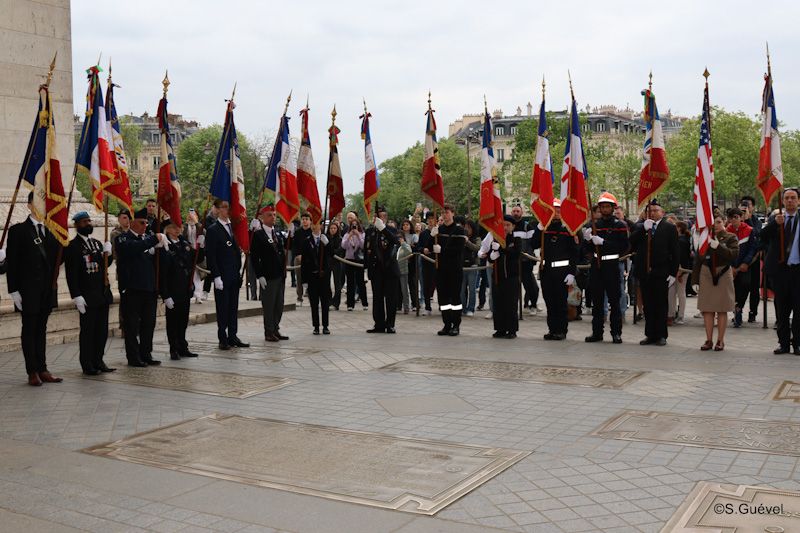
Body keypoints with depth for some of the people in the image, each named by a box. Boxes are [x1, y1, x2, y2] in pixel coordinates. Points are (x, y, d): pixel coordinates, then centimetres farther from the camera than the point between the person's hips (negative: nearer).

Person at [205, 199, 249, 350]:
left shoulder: (233, 227, 11)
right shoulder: (213, 230, -6)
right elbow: (210, 256, -10)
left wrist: (239, 270, 10)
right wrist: (216, 276, -15)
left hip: (234, 275, 6)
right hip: (222, 276, -6)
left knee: (233, 307, 11)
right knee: (223, 308, 0)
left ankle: (233, 336, 19)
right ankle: (223, 339, 8)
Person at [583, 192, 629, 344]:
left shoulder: (620, 225, 0)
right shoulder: (594, 225, 11)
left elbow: (624, 246, -11)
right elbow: (588, 249, 12)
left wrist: (603, 242, -18)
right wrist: (587, 239, -10)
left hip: (611, 265, -4)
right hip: (595, 265, 4)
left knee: (614, 300, -1)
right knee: (596, 300, 7)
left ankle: (616, 333, 5)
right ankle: (597, 332, 14)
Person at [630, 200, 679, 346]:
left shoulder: (670, 228, 2)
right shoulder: (640, 227, 9)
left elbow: (674, 252, -1)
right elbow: (632, 242, -6)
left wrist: (673, 273, -6)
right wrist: (644, 229, -15)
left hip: (661, 272, -3)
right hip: (644, 272, 3)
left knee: (661, 305, 4)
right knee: (648, 305, 8)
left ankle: (661, 335, 12)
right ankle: (650, 334, 16)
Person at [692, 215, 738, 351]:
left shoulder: (730, 238, 3)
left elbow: (734, 255, -13)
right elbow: (698, 260, 11)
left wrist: (718, 246, -22)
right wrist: (695, 280, 7)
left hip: (723, 275, -2)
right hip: (706, 275, 3)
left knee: (722, 310, 1)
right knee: (707, 309, 3)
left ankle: (720, 340, 9)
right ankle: (709, 340, 10)